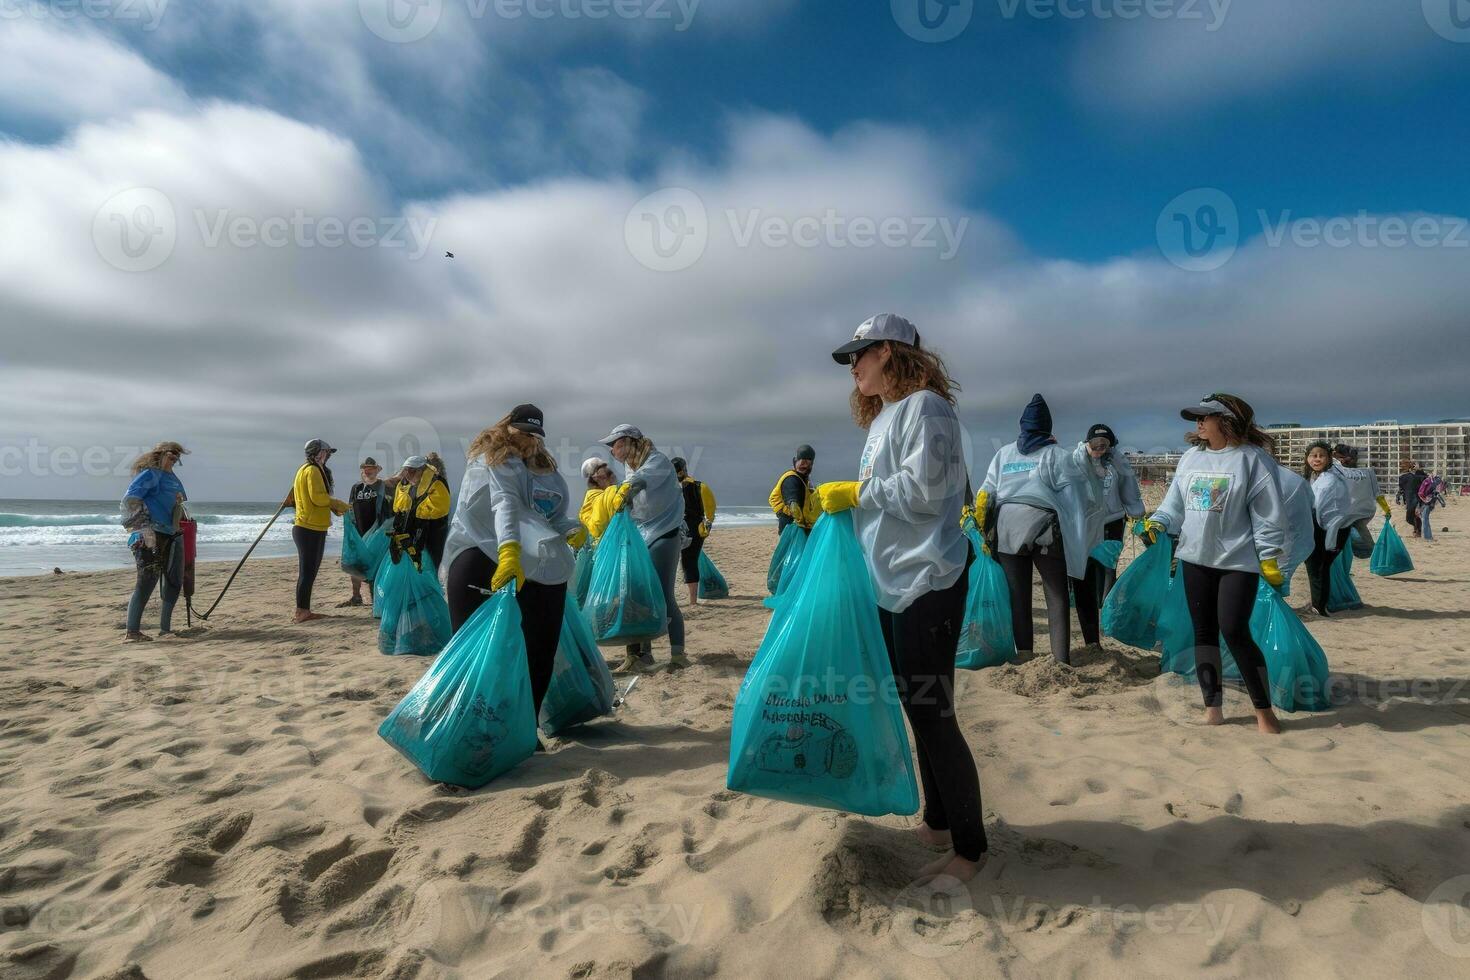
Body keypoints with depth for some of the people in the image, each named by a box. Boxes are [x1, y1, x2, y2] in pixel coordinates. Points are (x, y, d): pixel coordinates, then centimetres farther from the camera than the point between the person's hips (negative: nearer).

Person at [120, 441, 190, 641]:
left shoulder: (171, 477, 19)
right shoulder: (149, 474, -7)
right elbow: (130, 499, -18)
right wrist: (144, 527, -25)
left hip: (172, 536, 9)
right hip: (152, 537, -9)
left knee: (175, 581, 9)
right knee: (147, 582, -9)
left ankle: (166, 628, 18)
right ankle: (133, 632, -4)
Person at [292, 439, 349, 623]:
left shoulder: (306, 470, 21)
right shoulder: (312, 470, -11)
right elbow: (318, 497, -21)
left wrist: (333, 507, 9)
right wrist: (336, 503, -7)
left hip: (312, 528, 10)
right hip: (309, 529, -10)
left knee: (309, 571, 14)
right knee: (307, 571, -7)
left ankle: (304, 611, 19)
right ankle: (302, 612, -4)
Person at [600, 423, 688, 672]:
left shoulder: (657, 460, -14)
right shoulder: (629, 467, 10)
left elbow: (645, 476, -37)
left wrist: (627, 487, -53)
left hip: (663, 535, -7)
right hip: (640, 537, 7)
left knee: (662, 596, -8)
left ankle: (678, 654, 3)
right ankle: (643, 653, 15)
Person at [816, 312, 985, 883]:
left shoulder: (925, 406, -10)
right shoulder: (882, 418, 18)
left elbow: (922, 490, -21)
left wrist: (853, 492, -11)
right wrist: (823, 507, 11)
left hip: (925, 583, -9)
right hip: (891, 585, 9)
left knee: (931, 714, -3)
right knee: (917, 709, 16)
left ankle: (969, 847, 13)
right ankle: (937, 823, 32)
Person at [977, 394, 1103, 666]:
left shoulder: (1003, 454, 11)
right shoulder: (1056, 455, 3)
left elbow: (985, 495, 8)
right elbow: (1085, 489, -1)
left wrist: (982, 529, 12)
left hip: (1007, 529, 3)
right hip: (1044, 529, -2)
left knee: (1018, 595, 9)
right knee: (1056, 595, 5)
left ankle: (1024, 654, 13)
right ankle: (1061, 658, 3)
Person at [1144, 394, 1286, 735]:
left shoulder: (1252, 458, -8)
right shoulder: (1191, 457, 9)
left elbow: (1268, 513, -9)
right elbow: (1176, 502, 13)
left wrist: (1269, 558, -11)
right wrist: (1158, 522, -5)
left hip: (1238, 561, -6)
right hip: (1195, 558, 6)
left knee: (1234, 631, -11)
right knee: (1204, 632, 9)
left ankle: (1264, 710, 8)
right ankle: (1213, 709, 20)